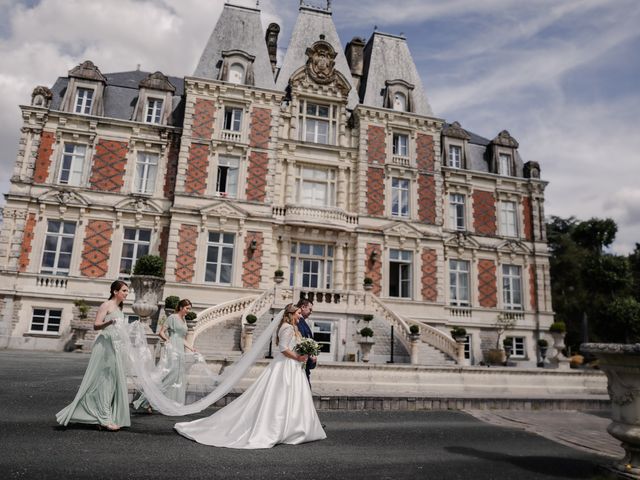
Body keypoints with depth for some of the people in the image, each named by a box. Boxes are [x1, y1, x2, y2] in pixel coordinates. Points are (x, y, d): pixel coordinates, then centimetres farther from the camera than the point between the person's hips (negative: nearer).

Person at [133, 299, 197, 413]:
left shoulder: (184, 320, 18)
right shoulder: (173, 317, -5)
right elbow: (161, 332, -7)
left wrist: (190, 348, 18)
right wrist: (168, 341, -16)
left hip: (180, 352, 8)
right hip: (172, 351, -8)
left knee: (178, 379, 7)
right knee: (167, 376, -11)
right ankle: (146, 402, -5)